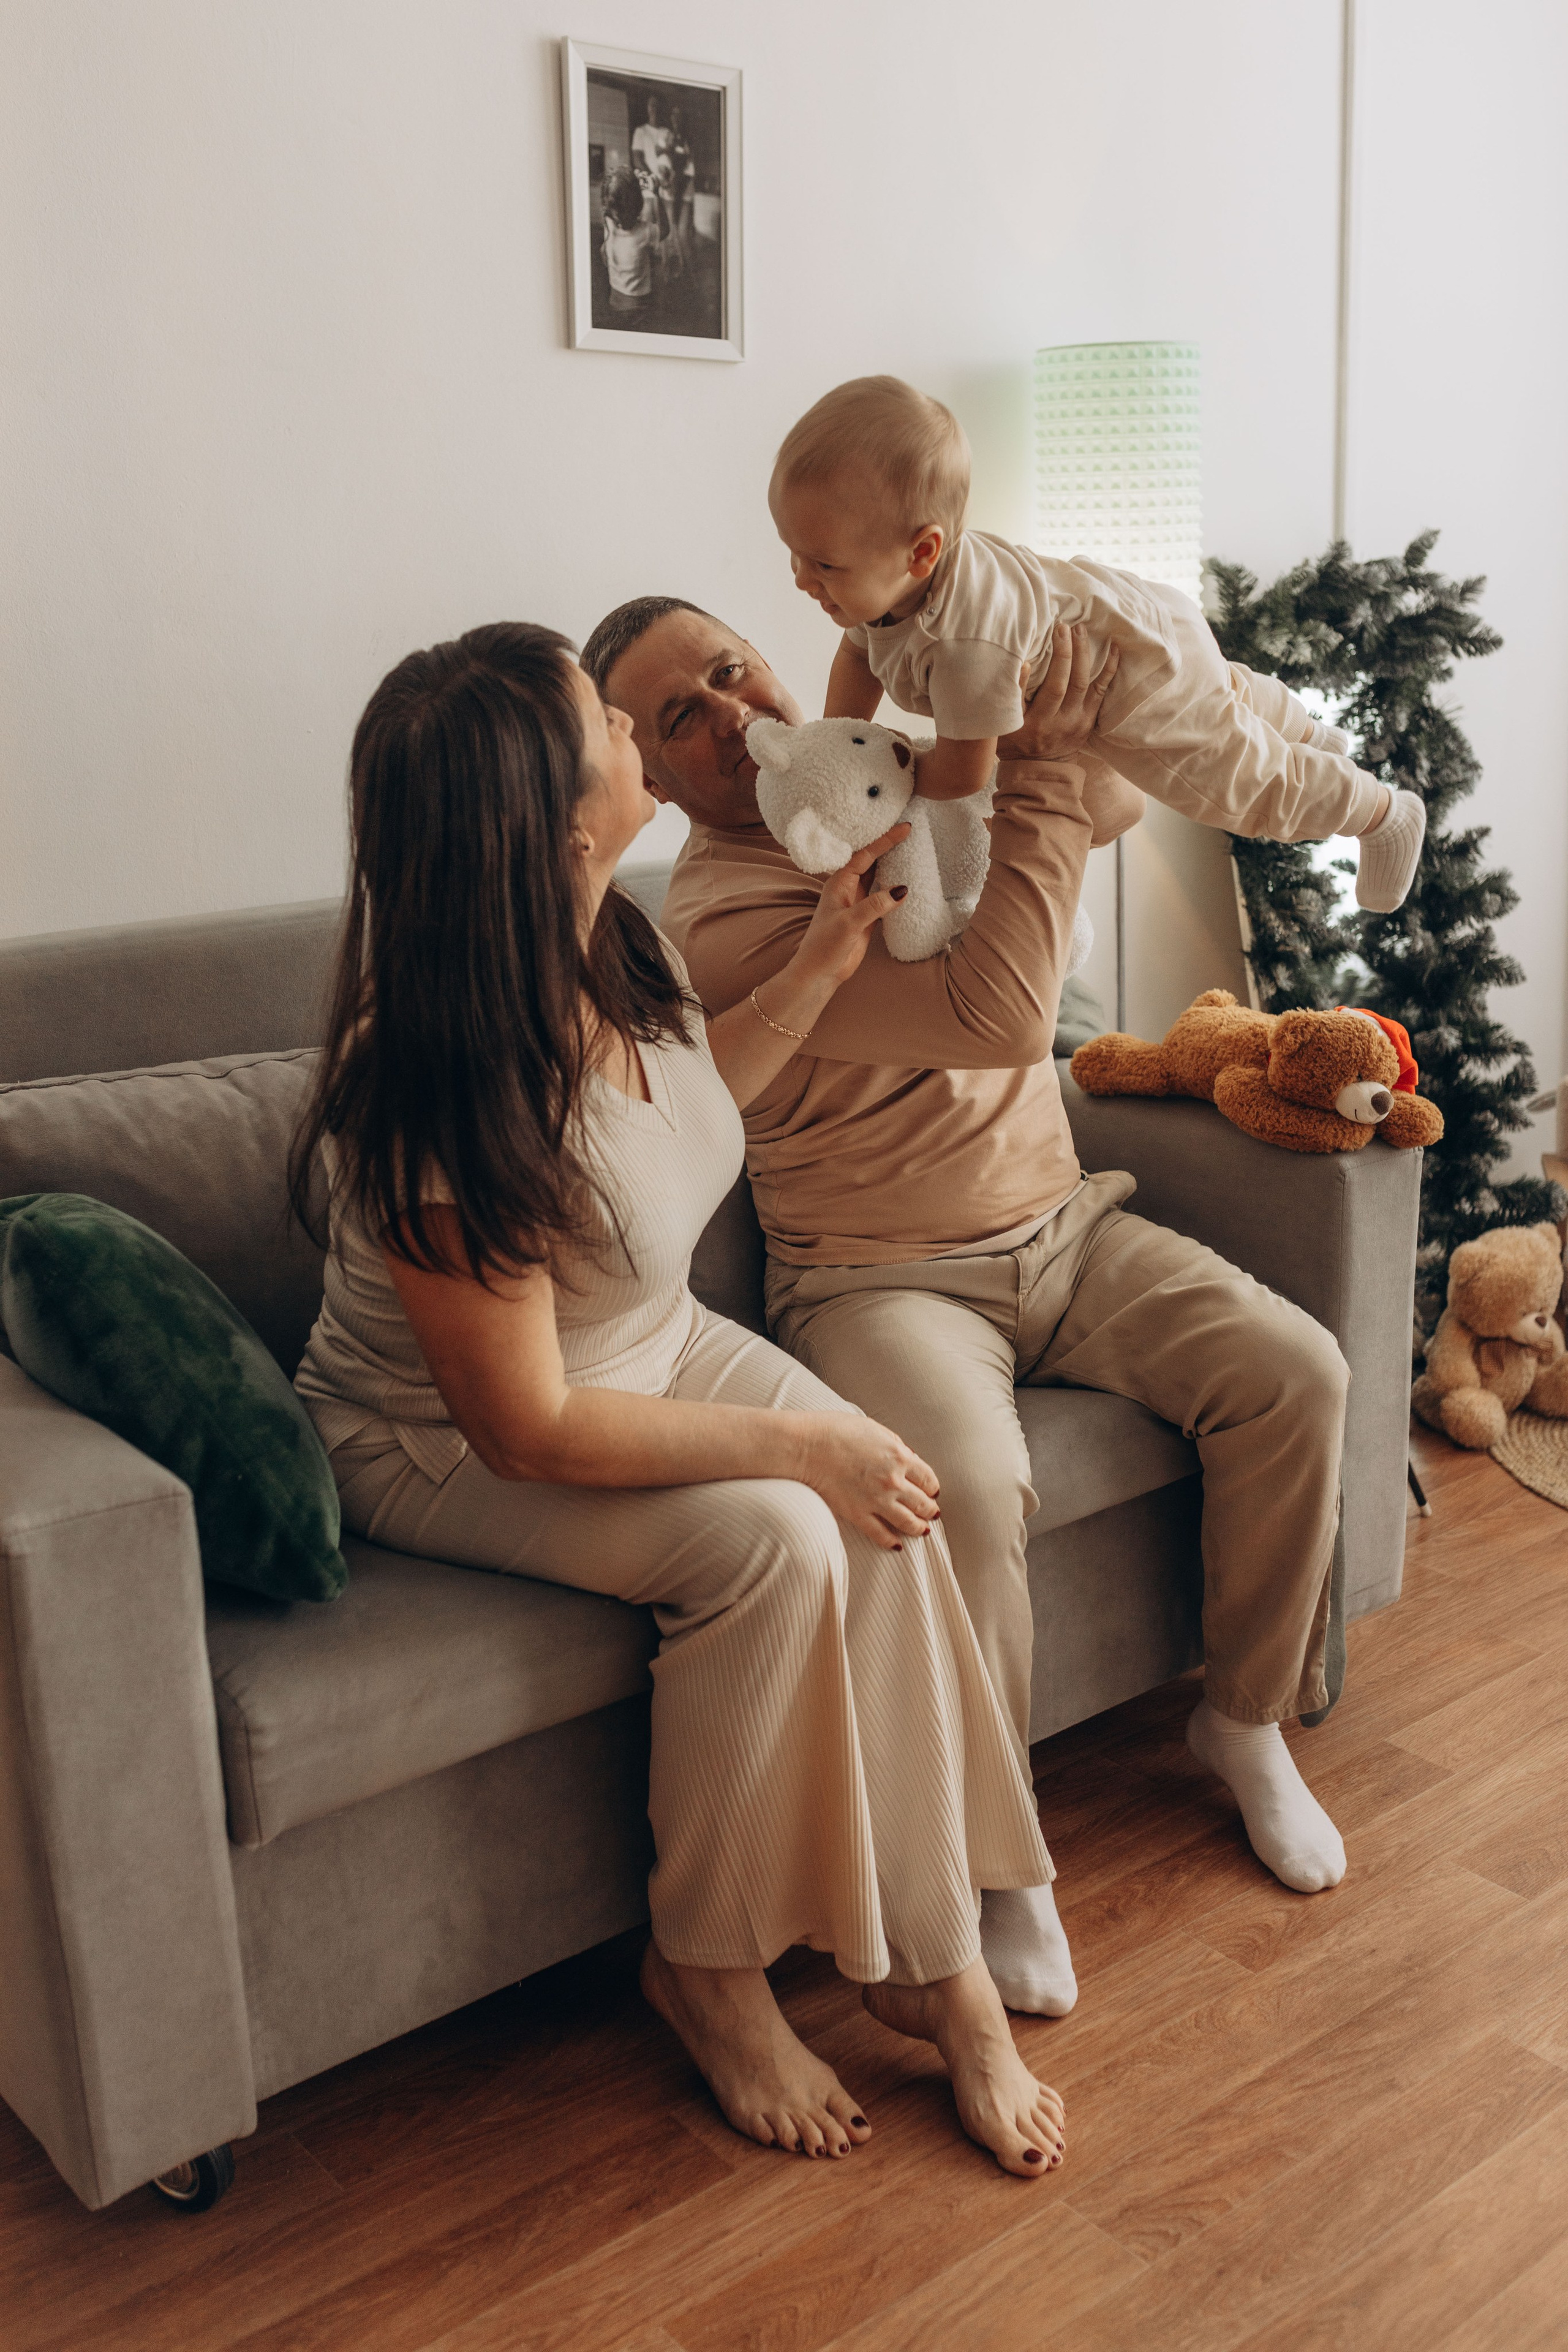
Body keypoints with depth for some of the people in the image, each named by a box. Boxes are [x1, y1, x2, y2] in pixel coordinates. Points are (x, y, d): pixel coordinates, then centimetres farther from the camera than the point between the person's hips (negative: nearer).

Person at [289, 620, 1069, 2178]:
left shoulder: (608, 950, -9)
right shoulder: (435, 1105, -34)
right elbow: (527, 1428, -28)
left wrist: (822, 965, 3)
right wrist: (797, 1441, -24)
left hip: (652, 1347, 7)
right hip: (447, 1447, -7)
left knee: (884, 1518, -17)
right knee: (775, 1542, -28)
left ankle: (931, 1958, -4)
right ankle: (705, 1971, -4)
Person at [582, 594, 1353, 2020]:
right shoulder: (723, 922, -18)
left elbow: (1118, 798, 20)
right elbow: (998, 1012, -26)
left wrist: (1061, 739, 0)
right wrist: (1046, 770, -22)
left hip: (1064, 1230, 7)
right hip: (886, 1283, -6)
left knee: (1294, 1371, -12)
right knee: (969, 1485, -34)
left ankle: (1248, 1719, 9)